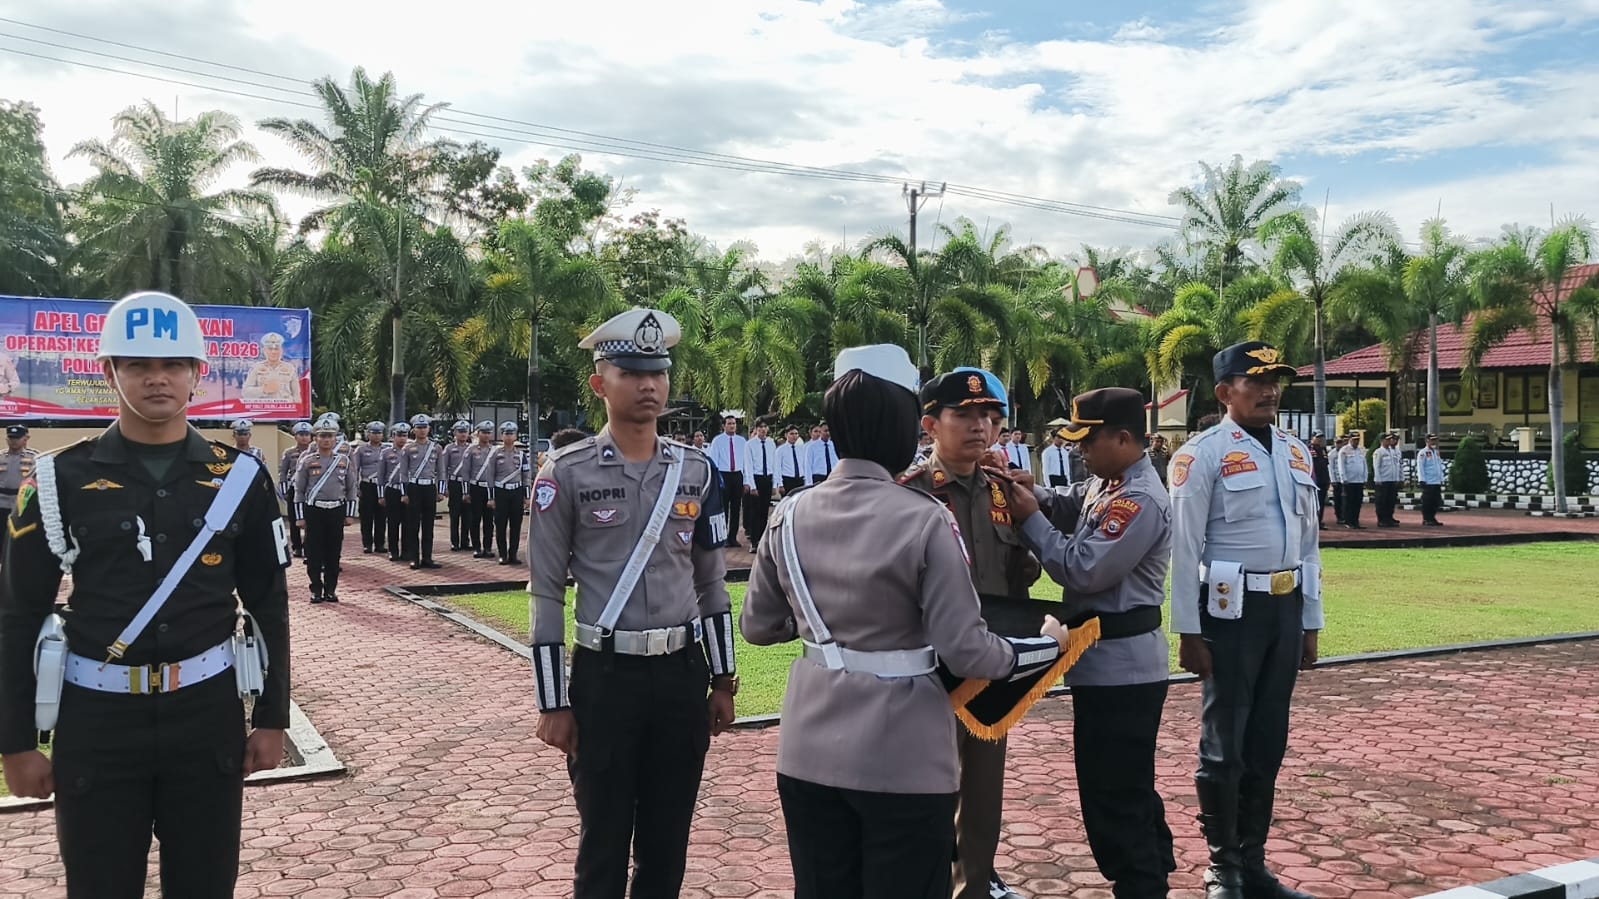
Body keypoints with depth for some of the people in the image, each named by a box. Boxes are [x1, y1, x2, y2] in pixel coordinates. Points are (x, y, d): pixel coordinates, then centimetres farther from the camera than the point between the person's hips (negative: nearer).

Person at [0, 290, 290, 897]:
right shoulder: (62, 479, -3)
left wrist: (272, 719, 4)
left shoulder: (239, 477, 0)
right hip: (96, 719, -1)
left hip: (208, 713, 1)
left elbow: (268, 607, 5)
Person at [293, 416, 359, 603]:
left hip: (337, 511, 2)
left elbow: (352, 489, 9)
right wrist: (300, 517, -2)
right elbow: (299, 491, 3)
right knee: (314, 553, 0)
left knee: (334, 553, 5)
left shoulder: (344, 461, 6)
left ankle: (330, 590, 14)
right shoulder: (307, 462, 1)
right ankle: (316, 591, 8)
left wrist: (350, 515, 4)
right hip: (314, 511, -1)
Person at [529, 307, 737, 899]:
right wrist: (553, 704, -7)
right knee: (604, 844, 9)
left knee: (668, 841, 14)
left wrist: (723, 682, 9)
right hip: (604, 676, -3)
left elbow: (712, 584, 11)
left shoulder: (697, 471, 5)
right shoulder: (566, 473, -6)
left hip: (683, 674, 3)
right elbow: (547, 594, -5)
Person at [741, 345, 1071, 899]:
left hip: (808, 754, 5)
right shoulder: (925, 521, -16)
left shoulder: (789, 515, -2)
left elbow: (757, 626, 8)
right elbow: (965, 651, -15)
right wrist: (1049, 644, 0)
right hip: (902, 761, -5)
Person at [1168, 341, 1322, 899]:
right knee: (1224, 743, 2)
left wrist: (1311, 623, 13)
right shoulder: (1202, 455, -9)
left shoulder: (1297, 454, 11)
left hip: (1286, 607, 7)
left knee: (1268, 742, 14)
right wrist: (1189, 633, -13)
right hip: (1231, 607, -6)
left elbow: (1309, 544, 15)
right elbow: (1185, 550, -11)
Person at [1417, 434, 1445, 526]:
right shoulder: (1423, 453, -7)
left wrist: (1441, 479, 17)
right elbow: (1420, 467, -11)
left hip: (1437, 482, 8)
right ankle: (1426, 519, 1)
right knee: (1427, 502, -5)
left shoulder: (1437, 453, 18)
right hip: (1428, 483, -8)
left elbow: (1440, 467, 22)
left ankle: (1432, 518, 16)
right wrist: (1422, 480, -16)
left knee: (1436, 502, 8)